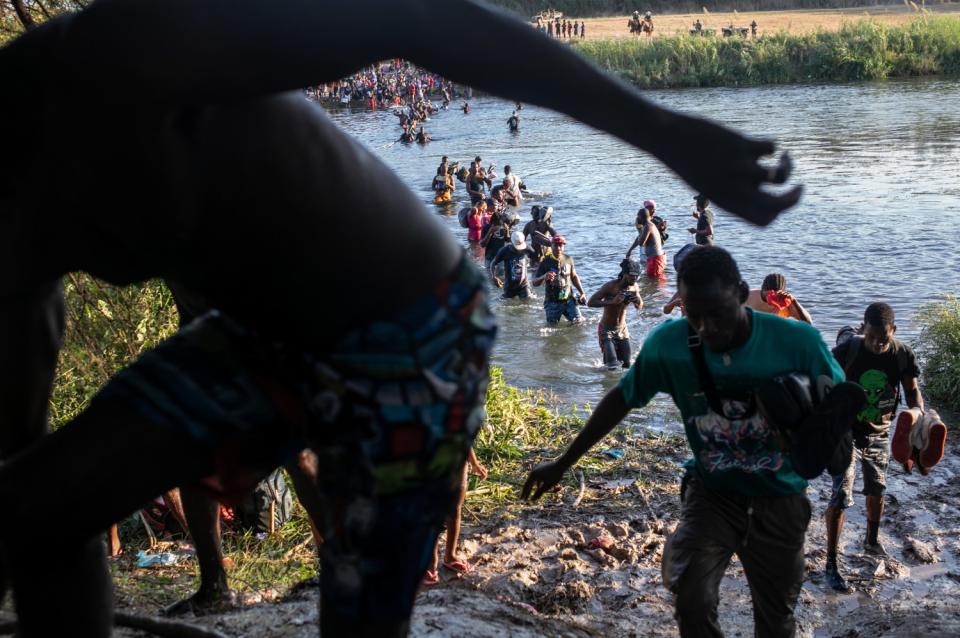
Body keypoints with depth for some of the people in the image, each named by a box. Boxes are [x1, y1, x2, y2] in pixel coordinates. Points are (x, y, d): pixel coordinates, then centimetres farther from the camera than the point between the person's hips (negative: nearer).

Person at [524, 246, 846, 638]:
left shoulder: (796, 341, -23)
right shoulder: (668, 344, -20)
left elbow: (841, 406, -9)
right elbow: (622, 399, -3)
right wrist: (562, 464, 2)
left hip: (779, 498, 0)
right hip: (712, 491, 0)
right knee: (692, 603, -19)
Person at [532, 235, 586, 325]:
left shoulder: (568, 259, 0)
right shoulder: (546, 262, -9)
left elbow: (574, 277, 15)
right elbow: (535, 282, -11)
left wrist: (582, 293, 11)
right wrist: (544, 277, -32)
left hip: (569, 300, 2)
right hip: (553, 302, -2)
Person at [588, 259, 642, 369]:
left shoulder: (634, 287, -4)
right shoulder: (610, 286, -21)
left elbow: (639, 307, 10)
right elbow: (590, 302, -27)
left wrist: (638, 301, -15)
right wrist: (612, 302, -37)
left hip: (622, 329, 5)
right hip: (607, 330, -5)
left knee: (626, 365, 6)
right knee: (612, 366, -15)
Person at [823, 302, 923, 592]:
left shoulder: (903, 355, -12)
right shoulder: (847, 350, -21)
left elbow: (912, 390, 0)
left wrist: (920, 414, -18)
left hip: (879, 435, 4)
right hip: (846, 432, -4)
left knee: (877, 491, 22)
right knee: (841, 497, -9)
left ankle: (872, 541, 47)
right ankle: (831, 564, -1)